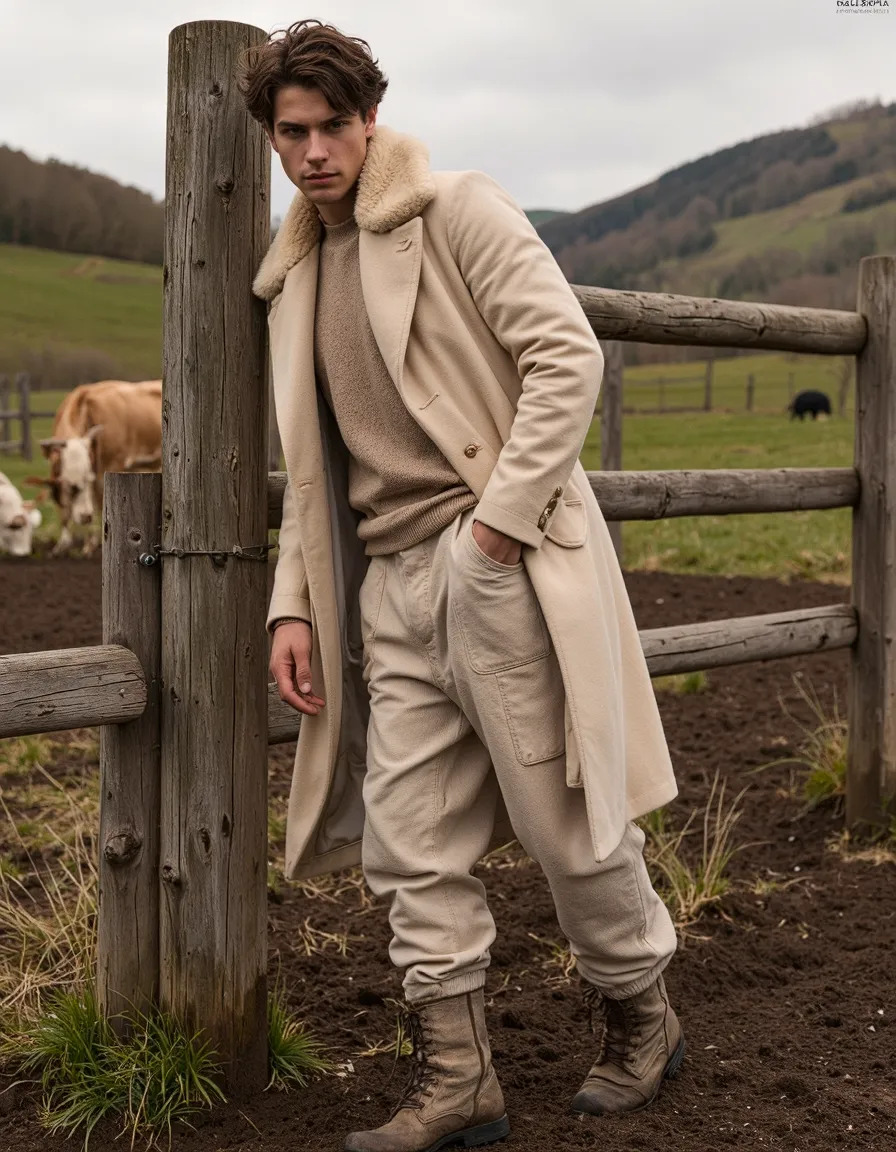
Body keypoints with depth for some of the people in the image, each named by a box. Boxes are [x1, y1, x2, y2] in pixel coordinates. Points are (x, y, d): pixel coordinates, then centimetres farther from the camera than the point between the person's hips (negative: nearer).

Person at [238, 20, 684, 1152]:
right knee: (411, 845, 5)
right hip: (391, 587, 7)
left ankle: (640, 1017, 26)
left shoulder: (458, 211, -2)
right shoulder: (295, 274, 18)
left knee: (563, 820, 2)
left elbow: (567, 354, -11)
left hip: (498, 564, -6)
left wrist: (500, 518, -17)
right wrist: (293, 603, 12)